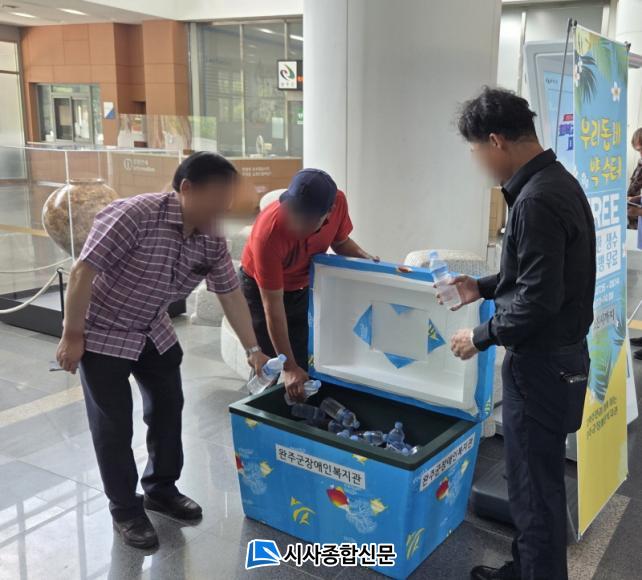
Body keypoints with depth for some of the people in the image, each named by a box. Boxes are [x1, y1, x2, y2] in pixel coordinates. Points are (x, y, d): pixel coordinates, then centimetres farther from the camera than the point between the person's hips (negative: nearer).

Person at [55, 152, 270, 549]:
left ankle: (162, 490, 35)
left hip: (154, 332, 7)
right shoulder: (135, 215, -31)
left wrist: (253, 349, 1)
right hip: (102, 335, -7)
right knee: (114, 423, 2)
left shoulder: (212, 242, -10)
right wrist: (72, 336, -22)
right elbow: (83, 273, -27)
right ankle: (125, 510, 21)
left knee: (168, 407, 14)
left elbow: (231, 294, 1)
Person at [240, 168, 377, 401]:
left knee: (306, 363, 6)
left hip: (304, 287, 4)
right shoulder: (269, 232, -39)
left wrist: (366, 258, -23)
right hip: (260, 289, -4)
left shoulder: (337, 201, -27)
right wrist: (289, 367, -31)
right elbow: (272, 307, -32)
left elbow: (340, 241, -1)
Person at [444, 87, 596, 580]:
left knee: (535, 487, 5)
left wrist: (481, 337, -12)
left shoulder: (536, 201, -24)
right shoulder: (556, 182, 8)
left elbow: (539, 300, -25)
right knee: (535, 477, 21)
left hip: (542, 362, -10)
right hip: (557, 353, 10)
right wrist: (484, 288, 16)